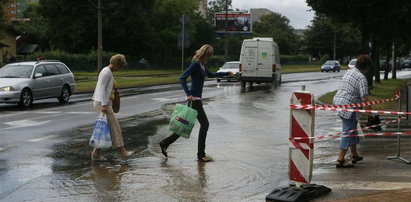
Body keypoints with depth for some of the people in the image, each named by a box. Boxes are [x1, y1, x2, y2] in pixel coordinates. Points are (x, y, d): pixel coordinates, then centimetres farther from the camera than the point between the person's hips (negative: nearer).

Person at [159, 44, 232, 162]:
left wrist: (226, 74, 41)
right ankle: (201, 155, 0)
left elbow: (210, 74, 34)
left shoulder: (202, 64, 14)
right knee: (204, 124, -6)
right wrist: (188, 94, -30)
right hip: (194, 99, -10)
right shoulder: (195, 64, -14)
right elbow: (182, 78, -22)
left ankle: (165, 143, 19)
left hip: (196, 99, 10)